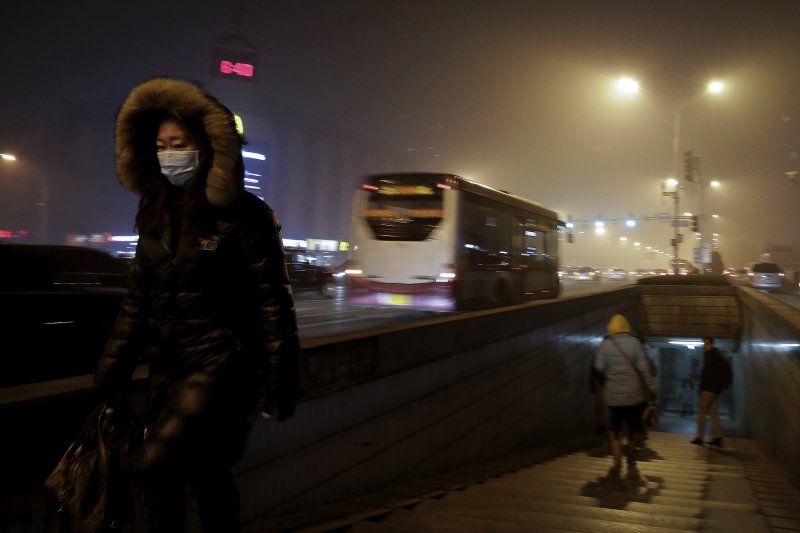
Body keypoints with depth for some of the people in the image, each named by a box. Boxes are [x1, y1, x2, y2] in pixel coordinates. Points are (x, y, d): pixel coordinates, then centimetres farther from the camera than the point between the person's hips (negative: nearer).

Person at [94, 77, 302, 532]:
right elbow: (138, 300, 16)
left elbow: (272, 302, -12)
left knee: (152, 468, -18)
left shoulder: (242, 215, -11)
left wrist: (278, 383, -13)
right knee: (207, 473, 16)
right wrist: (114, 367, 16)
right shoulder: (157, 215, 9)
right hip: (168, 369, 7)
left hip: (222, 365, -7)